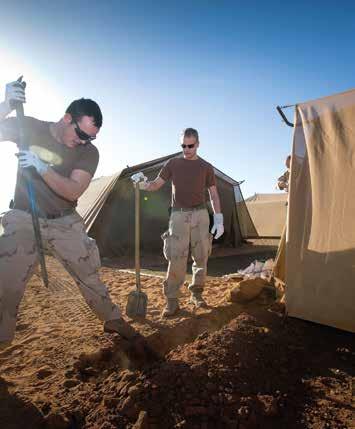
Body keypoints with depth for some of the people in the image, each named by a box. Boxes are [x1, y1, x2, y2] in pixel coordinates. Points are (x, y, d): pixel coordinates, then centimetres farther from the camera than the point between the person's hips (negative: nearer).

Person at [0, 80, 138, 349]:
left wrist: (41, 167, -28)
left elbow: (73, 192, -16)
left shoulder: (89, 152, -7)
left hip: (66, 223, 1)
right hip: (24, 220, 0)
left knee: (90, 275, 6)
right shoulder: (29, 128, -4)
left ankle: (113, 320, 25)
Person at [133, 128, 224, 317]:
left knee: (201, 257, 4)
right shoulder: (173, 163, 8)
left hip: (200, 214, 2)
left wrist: (218, 219, 0)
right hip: (179, 215, -1)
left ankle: (196, 294, 22)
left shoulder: (206, 167, 9)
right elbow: (156, 184, 7)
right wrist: (144, 184, -16)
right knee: (176, 258, -8)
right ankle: (171, 300, 2)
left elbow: (213, 195, 9)